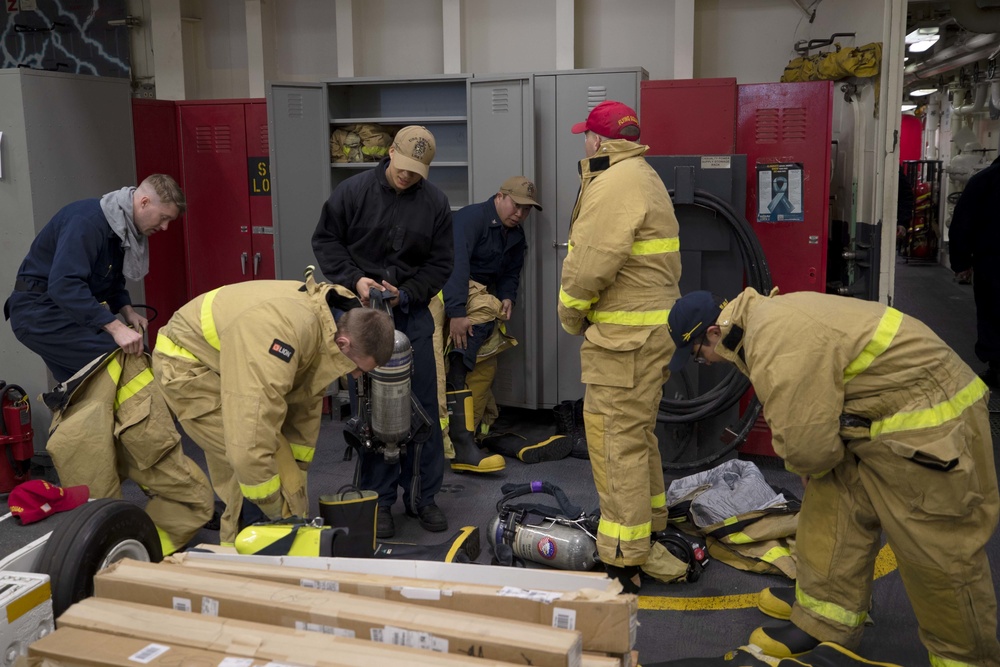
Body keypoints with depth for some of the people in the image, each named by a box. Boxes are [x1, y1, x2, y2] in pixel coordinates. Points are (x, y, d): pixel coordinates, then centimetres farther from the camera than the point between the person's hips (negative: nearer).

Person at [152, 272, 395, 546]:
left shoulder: (324, 320, -9)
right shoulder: (287, 331, -39)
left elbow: (305, 404, 2)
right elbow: (251, 434, -40)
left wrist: (298, 474, 7)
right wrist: (276, 509, -28)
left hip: (222, 364, 9)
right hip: (185, 365, -9)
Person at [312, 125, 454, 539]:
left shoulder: (435, 202, 1)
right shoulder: (354, 191, -4)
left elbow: (440, 263, 3)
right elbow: (325, 240, 3)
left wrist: (406, 294, -11)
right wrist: (354, 279, -12)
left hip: (412, 315, 2)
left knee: (423, 408, 4)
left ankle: (422, 496, 17)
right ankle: (379, 501, 14)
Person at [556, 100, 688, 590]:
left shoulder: (614, 183, -16)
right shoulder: (643, 177, 19)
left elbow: (591, 263, -23)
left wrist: (570, 315, -6)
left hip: (625, 334, -11)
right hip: (650, 325, 11)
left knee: (617, 441, -6)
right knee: (635, 434, 22)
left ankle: (622, 562, 2)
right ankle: (645, 533, 36)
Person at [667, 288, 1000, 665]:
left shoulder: (777, 345, -27)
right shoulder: (763, 318, 6)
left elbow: (805, 443, -23)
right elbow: (805, 416, 15)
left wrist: (809, 465, -1)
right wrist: (812, 463, 7)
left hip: (929, 431, -10)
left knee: (938, 557, 2)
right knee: (831, 515, 12)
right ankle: (825, 628, 24)